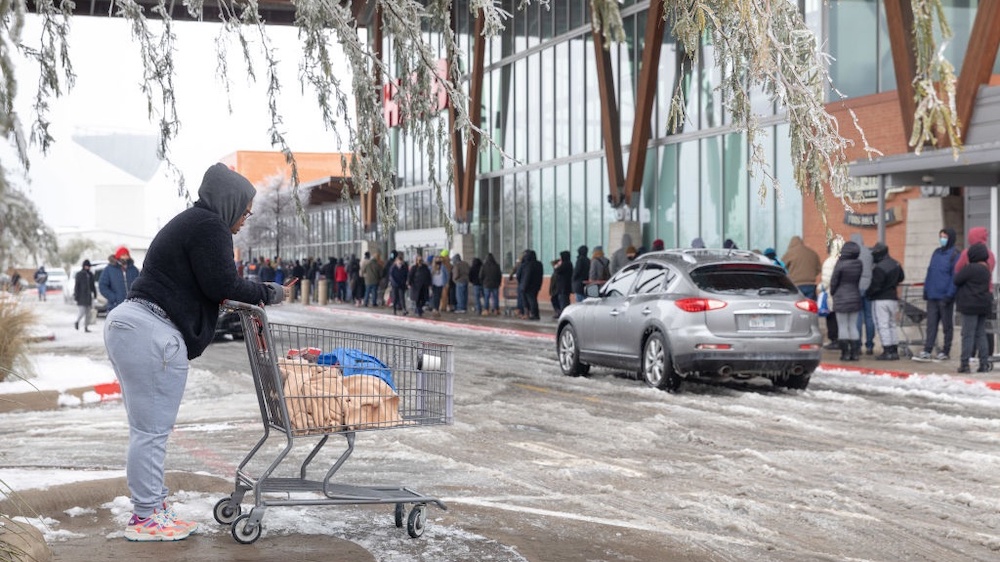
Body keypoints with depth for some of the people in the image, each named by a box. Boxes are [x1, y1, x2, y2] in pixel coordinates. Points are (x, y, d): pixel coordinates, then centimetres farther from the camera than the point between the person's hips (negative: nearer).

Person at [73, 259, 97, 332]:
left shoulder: (90, 274, 11)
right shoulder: (79, 274, -4)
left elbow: (93, 285, 18)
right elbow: (76, 286, -5)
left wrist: (94, 294, 13)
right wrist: (76, 296, -10)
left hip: (88, 296, 5)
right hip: (81, 297, -5)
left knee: (88, 313, 5)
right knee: (82, 311, -10)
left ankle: (86, 327, 10)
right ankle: (77, 322, 16)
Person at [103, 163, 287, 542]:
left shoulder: (188, 222, 23)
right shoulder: (208, 226, -8)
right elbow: (222, 285, -13)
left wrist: (253, 296, 14)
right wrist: (267, 293, 0)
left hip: (126, 324, 11)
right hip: (153, 333, -11)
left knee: (147, 429, 14)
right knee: (152, 430, -5)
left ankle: (154, 508, 21)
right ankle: (146, 518, 1)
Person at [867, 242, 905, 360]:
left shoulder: (879, 268, -21)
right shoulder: (896, 264, 6)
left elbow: (875, 286, -20)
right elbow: (901, 278, 20)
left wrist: (868, 293, -4)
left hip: (880, 300, -8)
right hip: (893, 298, 8)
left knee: (882, 325, -4)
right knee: (892, 324, 15)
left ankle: (887, 351, -6)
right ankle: (894, 350, 17)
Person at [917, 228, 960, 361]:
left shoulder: (955, 254, -6)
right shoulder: (936, 252, 14)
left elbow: (955, 276, -11)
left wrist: (949, 295, -16)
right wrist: (926, 290, 10)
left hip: (945, 296, -6)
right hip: (932, 295, 6)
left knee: (947, 325, 5)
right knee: (931, 324, 3)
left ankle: (945, 352, 12)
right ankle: (926, 352, 1)